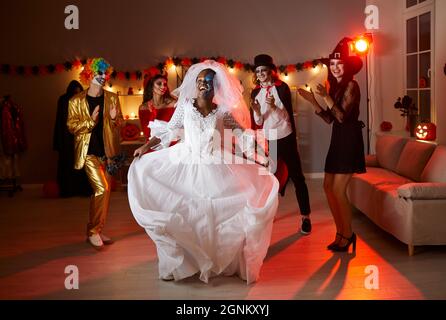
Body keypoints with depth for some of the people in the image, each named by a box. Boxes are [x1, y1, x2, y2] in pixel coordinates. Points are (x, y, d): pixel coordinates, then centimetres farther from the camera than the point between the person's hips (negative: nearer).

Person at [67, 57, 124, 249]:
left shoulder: (112, 98, 8)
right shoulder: (76, 101, -1)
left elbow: (120, 124, 11)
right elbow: (72, 126, -4)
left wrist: (114, 118, -12)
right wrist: (90, 121, -19)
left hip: (107, 151, 4)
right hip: (89, 152, -4)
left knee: (100, 192, 10)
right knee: (102, 189, -15)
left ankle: (95, 231, 22)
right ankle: (93, 231, -2)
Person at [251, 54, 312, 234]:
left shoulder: (282, 88, -7)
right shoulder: (256, 92, 3)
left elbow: (288, 115, -9)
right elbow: (258, 122, 2)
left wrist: (273, 106, -25)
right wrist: (256, 111, -18)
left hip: (285, 138, -4)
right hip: (267, 140, 4)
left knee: (296, 177, -1)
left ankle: (306, 217, 4)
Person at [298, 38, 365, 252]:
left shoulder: (351, 85, -10)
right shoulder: (335, 86, 14)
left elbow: (342, 116, -18)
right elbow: (330, 119, 10)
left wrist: (326, 97, -23)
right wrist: (313, 101, 4)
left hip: (349, 140, -9)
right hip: (338, 140, 9)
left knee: (338, 189, -8)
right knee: (328, 187, 7)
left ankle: (348, 235, 7)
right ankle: (341, 232, 17)